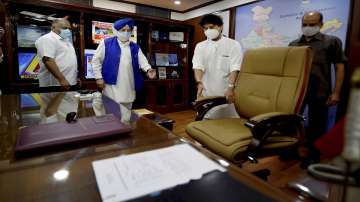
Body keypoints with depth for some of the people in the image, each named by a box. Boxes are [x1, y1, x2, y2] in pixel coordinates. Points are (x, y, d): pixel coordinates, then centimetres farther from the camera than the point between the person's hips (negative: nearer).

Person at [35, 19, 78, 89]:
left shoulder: (65, 40, 20)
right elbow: (48, 60, -21)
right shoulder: (47, 39, -8)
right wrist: (61, 79, -28)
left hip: (69, 84, 9)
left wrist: (76, 78, 19)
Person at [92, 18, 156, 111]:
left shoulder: (135, 47, 13)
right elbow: (96, 60, 4)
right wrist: (98, 77, -4)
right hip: (111, 86, -3)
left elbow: (142, 60, 1)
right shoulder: (106, 43, 3)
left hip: (129, 88, 4)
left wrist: (148, 69, -21)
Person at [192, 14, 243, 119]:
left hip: (226, 93, -2)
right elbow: (197, 66, -4)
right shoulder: (200, 46, 10)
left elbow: (234, 68, -9)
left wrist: (230, 87, -25)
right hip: (206, 92, 3)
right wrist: (199, 83, -23)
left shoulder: (233, 45, 2)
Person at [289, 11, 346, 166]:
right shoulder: (293, 44, 10)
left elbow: (339, 67, 0)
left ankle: (313, 156, 27)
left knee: (316, 126, 9)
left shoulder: (332, 41, 2)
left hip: (320, 93, -3)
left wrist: (336, 92, -7)